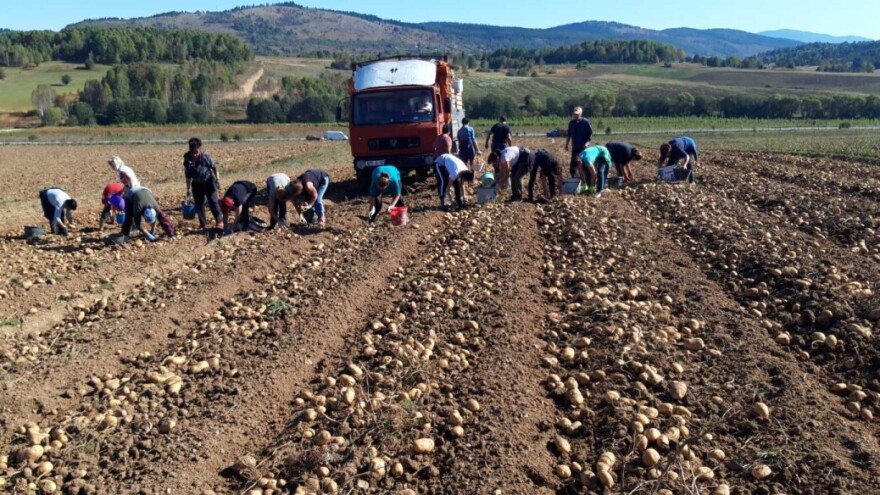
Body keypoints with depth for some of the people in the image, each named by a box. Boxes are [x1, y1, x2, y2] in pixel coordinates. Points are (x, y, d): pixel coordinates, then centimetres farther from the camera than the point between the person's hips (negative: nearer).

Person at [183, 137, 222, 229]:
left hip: (208, 181, -3)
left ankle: (218, 221, 2)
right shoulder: (187, 159, -10)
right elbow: (188, 175, 1)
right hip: (196, 184, 3)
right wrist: (188, 189, 6)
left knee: (213, 201, -9)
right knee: (198, 204, 6)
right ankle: (202, 224, 16)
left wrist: (217, 180, -15)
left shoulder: (205, 156, -20)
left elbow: (214, 168, -9)